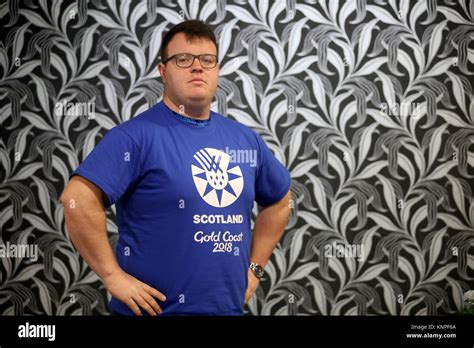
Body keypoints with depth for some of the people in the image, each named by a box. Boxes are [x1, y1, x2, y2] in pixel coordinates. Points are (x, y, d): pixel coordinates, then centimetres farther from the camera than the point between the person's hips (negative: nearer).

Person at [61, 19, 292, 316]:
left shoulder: (245, 139, 7)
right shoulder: (137, 136, -13)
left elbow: (279, 201, 21)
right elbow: (78, 198, -23)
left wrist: (254, 267, 12)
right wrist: (113, 276, -22)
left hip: (230, 307, 6)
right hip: (156, 308, -6)